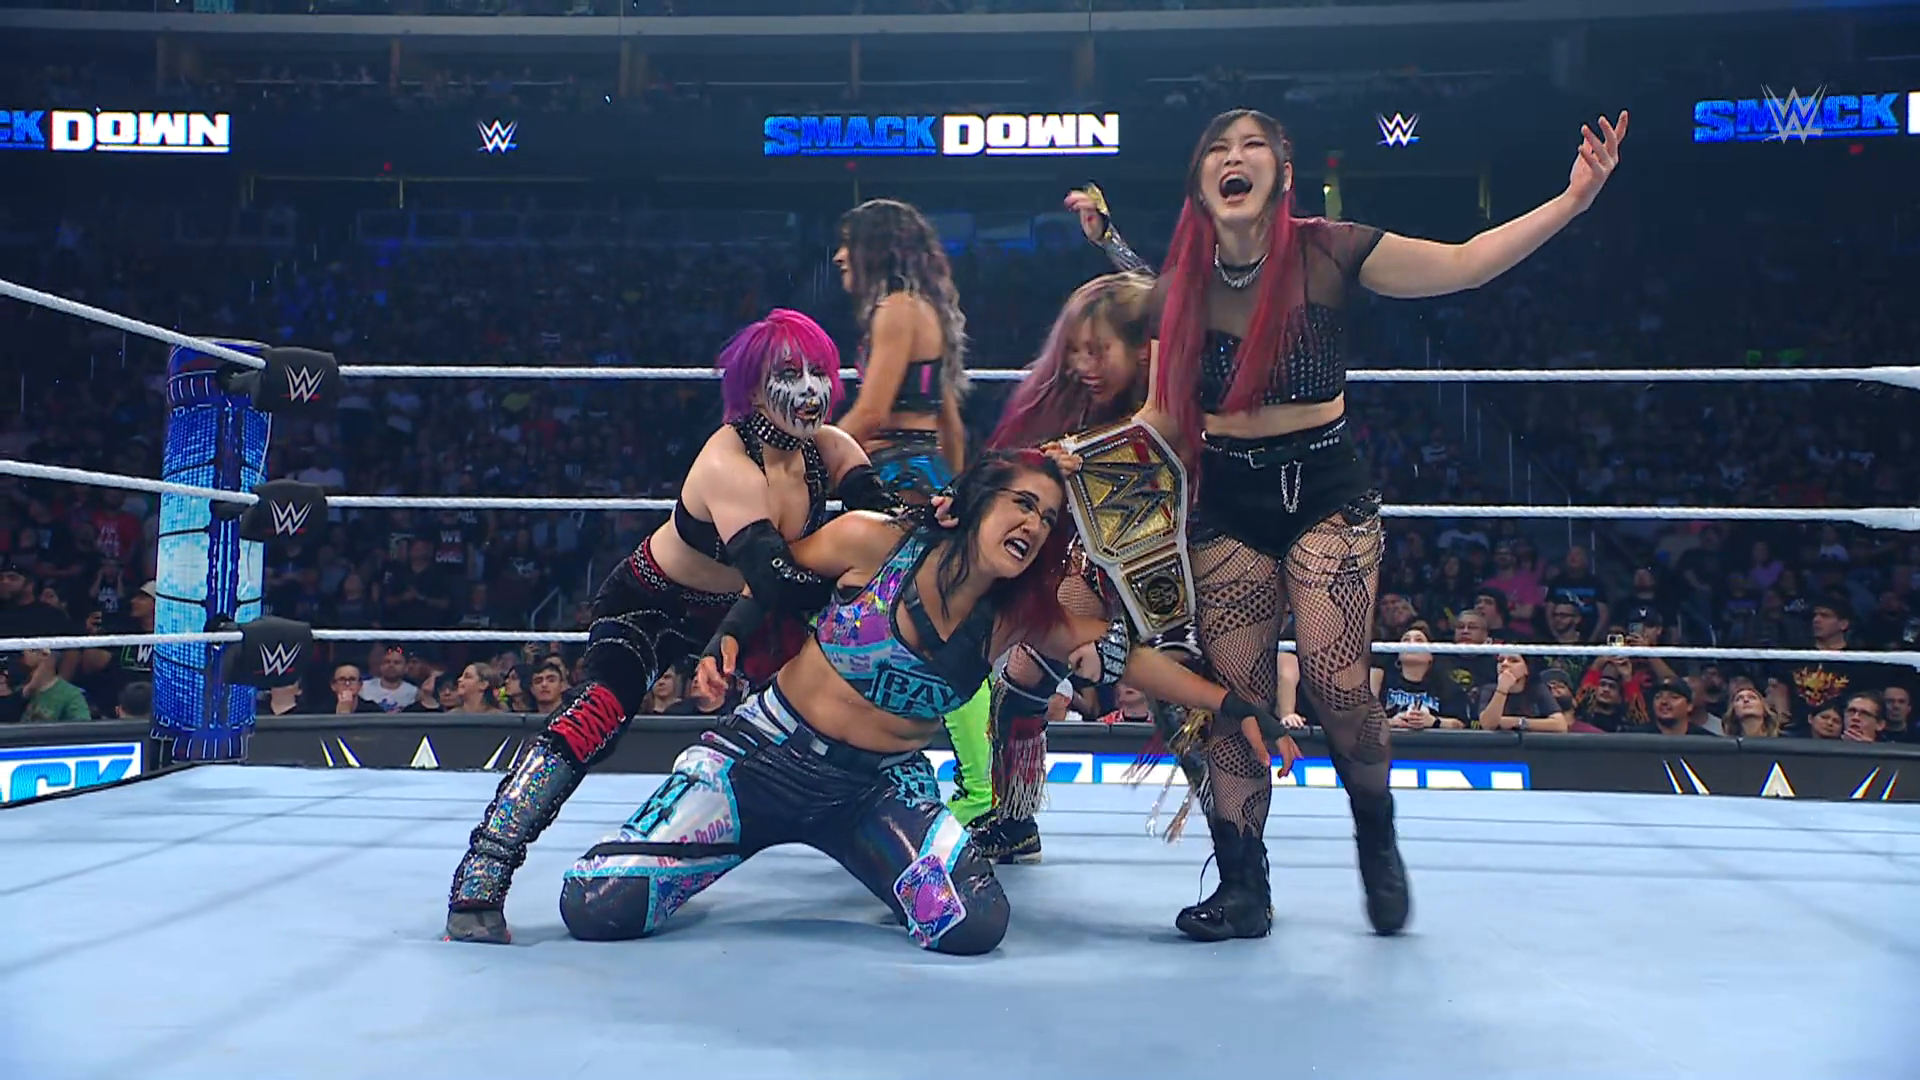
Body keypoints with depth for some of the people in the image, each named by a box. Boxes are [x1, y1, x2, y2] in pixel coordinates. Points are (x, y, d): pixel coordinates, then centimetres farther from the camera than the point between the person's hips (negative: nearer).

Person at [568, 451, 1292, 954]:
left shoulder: (1020, 616, -5)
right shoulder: (871, 542, -12)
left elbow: (1127, 656, -4)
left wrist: (1231, 706, -10)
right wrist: (729, 636, -10)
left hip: (881, 787, 2)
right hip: (767, 754, -2)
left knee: (975, 927, -23)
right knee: (598, 907, -14)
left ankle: (893, 870, 12)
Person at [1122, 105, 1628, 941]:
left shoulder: (1324, 252, -8)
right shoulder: (1177, 288, 0)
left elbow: (1462, 263, -8)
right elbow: (1163, 418, 5)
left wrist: (1570, 202, -17)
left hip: (1325, 488, -2)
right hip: (1227, 502, 3)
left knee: (1335, 683, -14)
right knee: (1230, 694, -1)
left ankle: (1377, 840, 17)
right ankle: (1243, 888, 12)